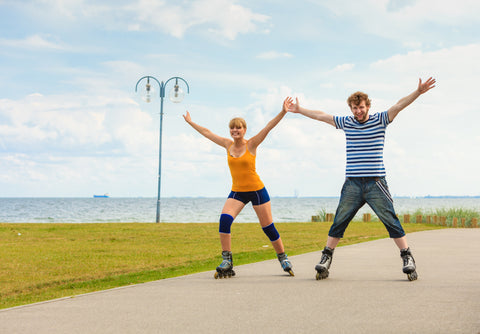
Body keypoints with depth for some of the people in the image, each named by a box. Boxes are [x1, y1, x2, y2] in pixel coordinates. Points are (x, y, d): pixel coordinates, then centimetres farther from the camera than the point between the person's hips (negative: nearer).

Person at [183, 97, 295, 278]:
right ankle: (227, 262, -16)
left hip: (257, 190, -3)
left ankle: (283, 258, 20)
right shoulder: (228, 144, 5)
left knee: (268, 226, 1)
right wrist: (190, 122, 24)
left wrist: (283, 112, -28)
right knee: (224, 219, -20)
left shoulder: (251, 144, -7)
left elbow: (268, 127, -17)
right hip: (237, 192, 3)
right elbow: (207, 133, 15)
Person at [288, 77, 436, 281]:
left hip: (376, 183, -2)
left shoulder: (380, 120, 3)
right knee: (339, 222, 3)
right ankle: (326, 258, 13)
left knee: (391, 221, -6)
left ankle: (407, 258, 1)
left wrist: (417, 92, -22)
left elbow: (399, 105, -10)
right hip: (352, 184, 3)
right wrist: (300, 110, 25)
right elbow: (321, 116, 20)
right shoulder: (346, 123, 11)